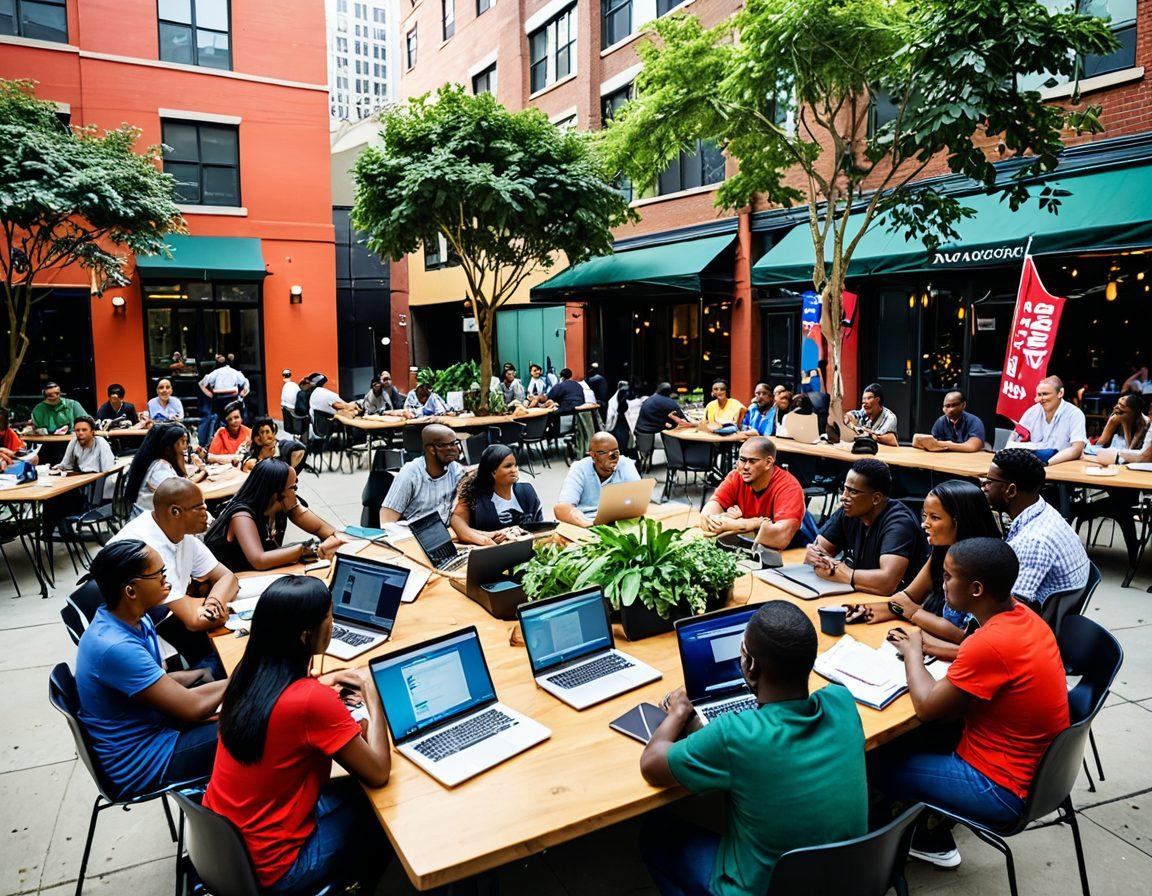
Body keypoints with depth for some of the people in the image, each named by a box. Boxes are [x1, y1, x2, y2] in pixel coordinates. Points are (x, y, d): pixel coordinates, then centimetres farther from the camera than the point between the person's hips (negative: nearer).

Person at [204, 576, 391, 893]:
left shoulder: (252, 670, -8)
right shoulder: (314, 701, -30)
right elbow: (378, 773, -19)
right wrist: (372, 696, -9)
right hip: (266, 870, -7)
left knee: (354, 792, 20)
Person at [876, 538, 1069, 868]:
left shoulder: (992, 642, -32)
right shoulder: (1022, 615, -5)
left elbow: (926, 707, -21)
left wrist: (912, 652, -5)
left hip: (1002, 790, -9)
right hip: (1033, 769, 9)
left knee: (878, 761, 5)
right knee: (913, 739, 21)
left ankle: (935, 841, 29)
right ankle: (932, 840, 31)